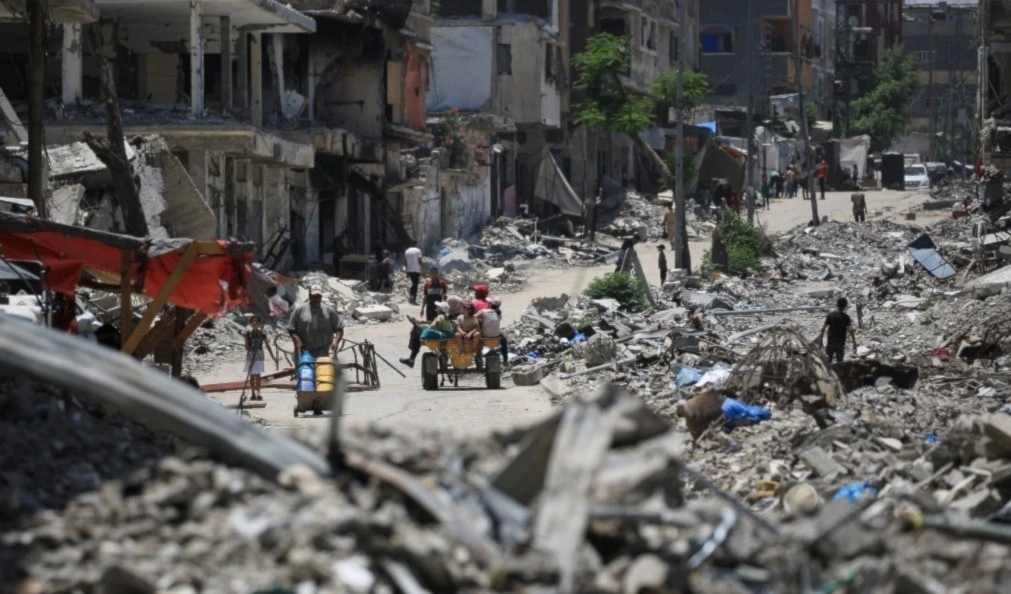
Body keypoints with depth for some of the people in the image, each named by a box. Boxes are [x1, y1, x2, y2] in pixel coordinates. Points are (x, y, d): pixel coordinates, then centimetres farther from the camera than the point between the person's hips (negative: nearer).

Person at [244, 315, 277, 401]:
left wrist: (273, 357, 3)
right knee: (252, 376, 4)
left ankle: (258, 393, -2)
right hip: (250, 356, 0)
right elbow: (247, 347, 0)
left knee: (258, 375, -2)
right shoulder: (248, 334, 0)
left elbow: (268, 346, 5)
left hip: (259, 356, 0)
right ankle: (253, 393, 8)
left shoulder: (262, 334, 2)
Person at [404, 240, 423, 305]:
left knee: (413, 284, 20)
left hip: (409, 270, 5)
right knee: (416, 285, -1)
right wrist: (421, 270, -7)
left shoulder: (407, 251, 8)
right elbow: (419, 261, -12)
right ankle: (414, 300, -4)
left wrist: (407, 272, 17)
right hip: (416, 270, -5)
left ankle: (411, 297, 11)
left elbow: (405, 262, 11)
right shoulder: (418, 250, -7)